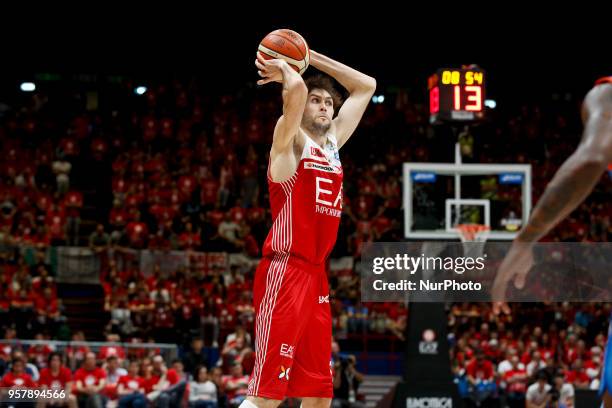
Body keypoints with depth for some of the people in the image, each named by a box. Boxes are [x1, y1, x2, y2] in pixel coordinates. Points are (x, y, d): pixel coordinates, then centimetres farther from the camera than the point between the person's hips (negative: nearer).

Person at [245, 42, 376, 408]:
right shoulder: (291, 141, -4)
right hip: (285, 272, -8)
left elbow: (366, 86, 25)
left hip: (317, 275, 8)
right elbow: (297, 89, -25)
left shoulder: (333, 142, 17)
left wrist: (310, 56, 17)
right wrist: (284, 68, -3)